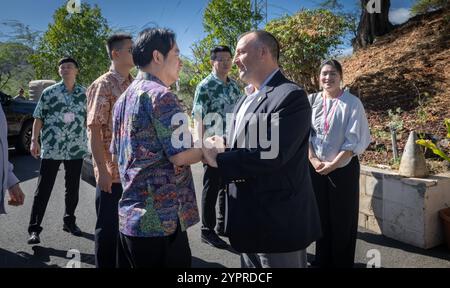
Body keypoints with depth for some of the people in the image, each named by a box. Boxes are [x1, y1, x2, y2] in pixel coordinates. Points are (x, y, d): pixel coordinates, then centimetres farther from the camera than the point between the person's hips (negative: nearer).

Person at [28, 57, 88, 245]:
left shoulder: (84, 94, 6)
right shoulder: (49, 92, 1)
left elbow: (88, 119, 12)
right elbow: (39, 118, 3)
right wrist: (34, 140, -5)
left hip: (76, 149, 3)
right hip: (51, 148, -2)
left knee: (73, 188, 12)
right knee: (43, 189, 0)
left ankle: (69, 222, 29)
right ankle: (34, 228, 7)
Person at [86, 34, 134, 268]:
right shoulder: (103, 85, -10)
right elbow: (94, 131, -14)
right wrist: (102, 170, -18)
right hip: (112, 170, -6)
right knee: (108, 226, 7)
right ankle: (106, 264, 24)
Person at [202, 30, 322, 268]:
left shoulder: (290, 96, -16)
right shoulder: (245, 100, 14)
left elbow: (272, 154, -25)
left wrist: (219, 159, -15)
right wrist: (221, 147, -7)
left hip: (279, 221, -8)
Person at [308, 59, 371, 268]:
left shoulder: (352, 103, -7)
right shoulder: (311, 101, 2)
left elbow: (353, 139, -10)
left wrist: (333, 164, -13)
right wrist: (314, 160, -9)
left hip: (343, 168, -3)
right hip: (316, 168, 3)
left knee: (343, 217, 5)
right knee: (320, 215, 11)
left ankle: (342, 262, 21)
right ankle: (322, 260, 27)